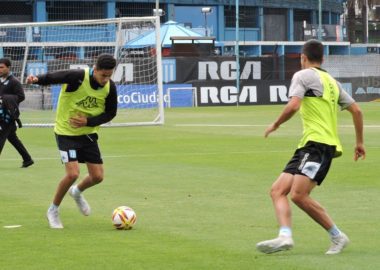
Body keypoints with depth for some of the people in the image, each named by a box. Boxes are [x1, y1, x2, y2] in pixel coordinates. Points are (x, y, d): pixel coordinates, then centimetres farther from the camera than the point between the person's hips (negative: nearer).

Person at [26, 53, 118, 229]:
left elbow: (110, 113, 0)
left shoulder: (110, 87, -9)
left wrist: (88, 121, -16)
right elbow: (52, 77, -26)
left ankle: (77, 192, 38)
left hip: (88, 133, 5)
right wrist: (36, 79, -48)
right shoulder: (77, 77, -24)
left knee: (97, 176, 2)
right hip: (66, 133, -5)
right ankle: (53, 211, 7)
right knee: (72, 174, -18)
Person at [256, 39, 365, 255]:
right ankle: (285, 236, -20)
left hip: (318, 143, -9)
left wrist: (276, 125, 2)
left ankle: (337, 236, -13)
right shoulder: (331, 81, 25)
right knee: (278, 190, -1)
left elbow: (293, 106, -15)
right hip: (308, 148, 9)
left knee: (298, 195, -21)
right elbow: (356, 110, 23)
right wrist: (360, 142, 29)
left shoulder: (303, 75, 0)